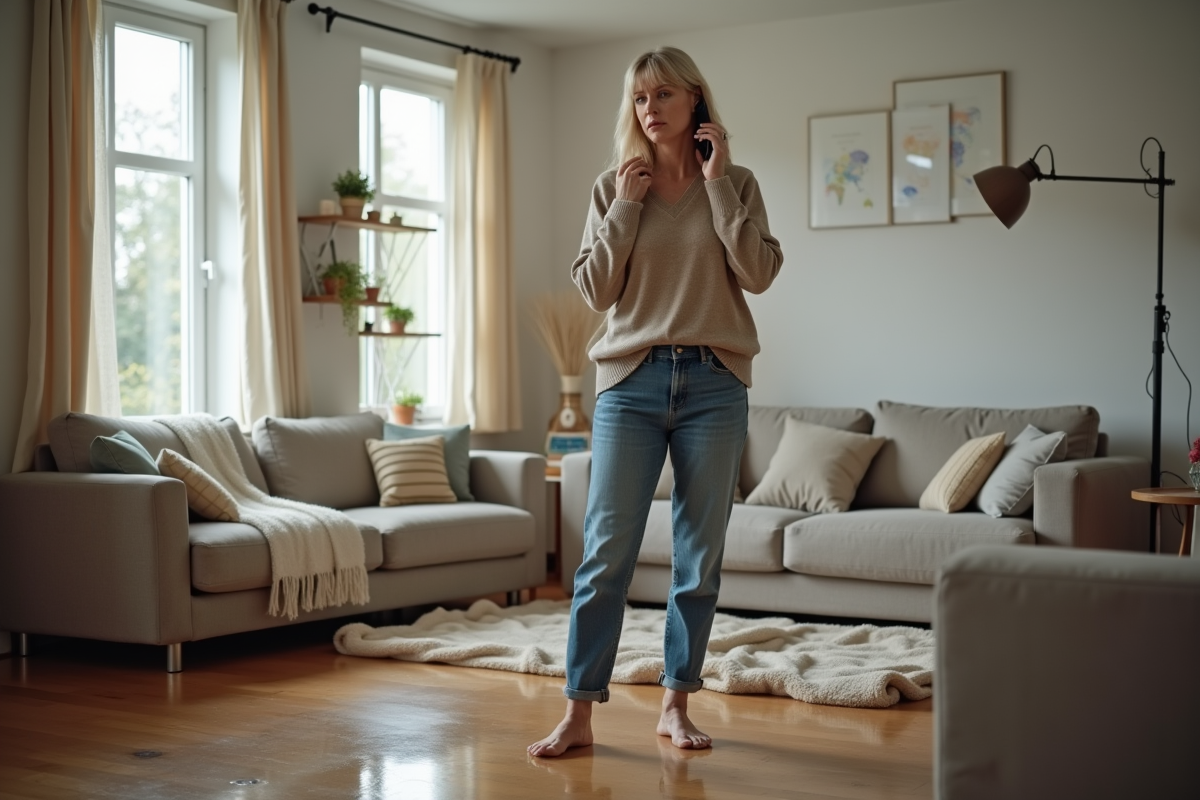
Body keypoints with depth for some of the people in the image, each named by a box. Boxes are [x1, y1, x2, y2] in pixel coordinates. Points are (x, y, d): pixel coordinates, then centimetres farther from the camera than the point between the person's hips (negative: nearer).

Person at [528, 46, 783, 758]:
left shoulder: (735, 185, 8)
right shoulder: (614, 189, 9)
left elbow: (759, 273, -7)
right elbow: (595, 290, 2)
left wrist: (718, 180, -8)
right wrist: (626, 207, -5)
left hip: (713, 384, 0)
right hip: (632, 382, 0)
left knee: (701, 554, 4)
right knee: (607, 550, -4)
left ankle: (677, 705, 17)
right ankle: (580, 714, 1)